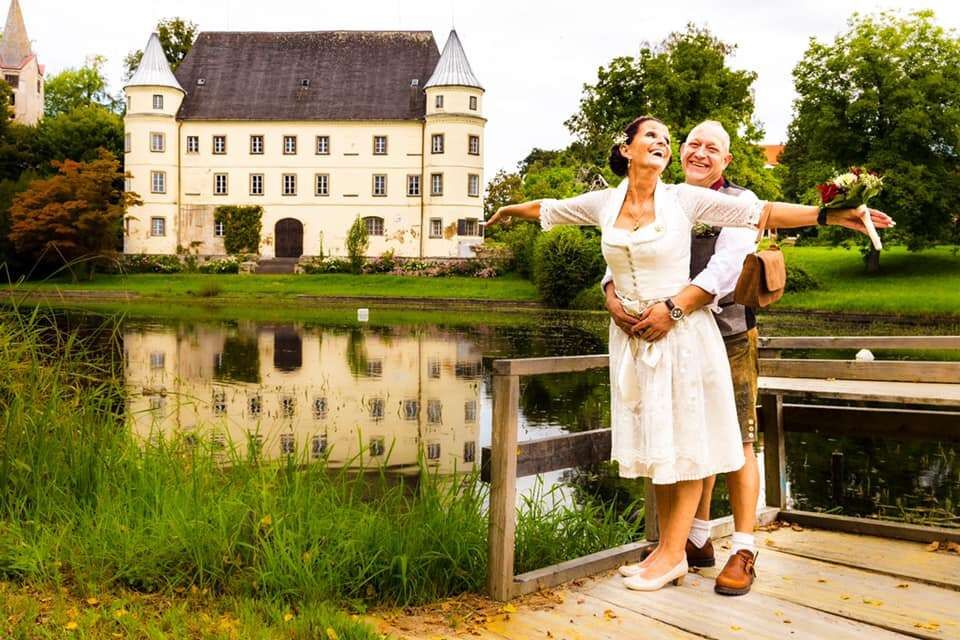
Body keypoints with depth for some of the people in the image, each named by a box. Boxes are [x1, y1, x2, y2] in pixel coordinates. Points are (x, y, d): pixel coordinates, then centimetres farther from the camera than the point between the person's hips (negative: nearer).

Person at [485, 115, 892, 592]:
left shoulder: (685, 199, -8)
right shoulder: (603, 203, 1)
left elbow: (761, 212, -11)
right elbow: (548, 209, 18)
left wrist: (828, 215, -21)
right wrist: (508, 210, 33)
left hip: (682, 334, -3)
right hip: (632, 338, 4)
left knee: (687, 443, 2)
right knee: (657, 445, 10)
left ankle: (672, 552, 11)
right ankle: (670, 551, 20)